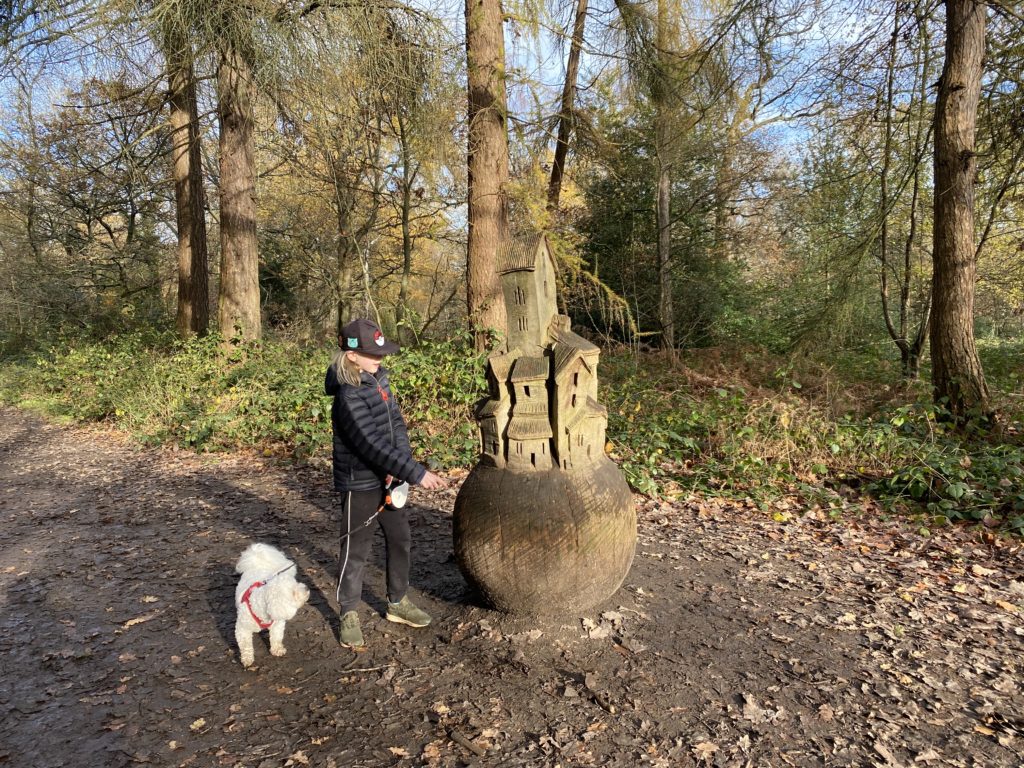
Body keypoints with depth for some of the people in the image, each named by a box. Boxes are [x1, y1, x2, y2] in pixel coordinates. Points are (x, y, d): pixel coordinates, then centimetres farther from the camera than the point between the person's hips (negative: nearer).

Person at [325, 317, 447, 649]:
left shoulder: (377, 379, 2)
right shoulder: (349, 396, -24)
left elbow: (396, 422, 3)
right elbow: (373, 444, -29)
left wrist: (402, 463, -13)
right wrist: (417, 473, -31)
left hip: (387, 478, 8)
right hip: (360, 483, -8)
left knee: (400, 538, 17)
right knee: (356, 549, 6)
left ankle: (398, 602, 35)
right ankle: (349, 614, 25)